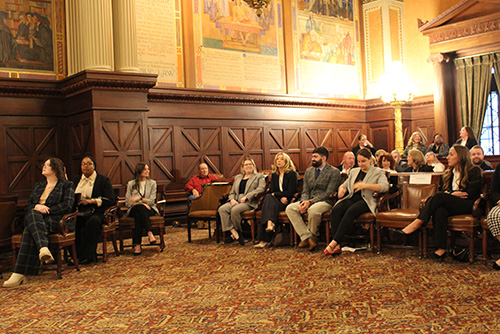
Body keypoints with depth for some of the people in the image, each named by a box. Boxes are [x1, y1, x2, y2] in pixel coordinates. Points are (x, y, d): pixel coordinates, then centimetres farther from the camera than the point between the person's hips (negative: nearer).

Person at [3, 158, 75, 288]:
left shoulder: (66, 185, 13)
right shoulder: (38, 186, 30)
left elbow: (67, 205, -4)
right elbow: (27, 206, 21)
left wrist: (47, 209, -13)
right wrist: (36, 207, -4)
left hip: (55, 220, -4)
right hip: (34, 218, 4)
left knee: (29, 231, -34)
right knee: (32, 213, -35)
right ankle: (43, 249, -55)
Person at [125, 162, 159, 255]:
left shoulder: (152, 183, 13)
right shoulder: (131, 184, 12)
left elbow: (151, 201, 1)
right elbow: (127, 203, 3)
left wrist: (139, 198, -14)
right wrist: (142, 203, -12)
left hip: (149, 209, 0)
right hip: (134, 209, 0)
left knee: (138, 214, -35)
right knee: (140, 207, -37)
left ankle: (137, 244, -45)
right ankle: (150, 233, -50)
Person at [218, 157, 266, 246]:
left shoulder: (259, 176, 12)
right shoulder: (237, 177, 29)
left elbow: (261, 189, -7)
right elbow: (232, 192, 25)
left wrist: (246, 197, -15)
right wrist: (232, 199, -1)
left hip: (249, 202, -5)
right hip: (236, 201, 5)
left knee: (235, 210, -35)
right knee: (222, 209, -24)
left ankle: (238, 231, -12)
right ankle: (233, 232, -29)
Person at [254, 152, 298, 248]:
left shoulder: (292, 174, 1)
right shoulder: (274, 175, 19)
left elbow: (290, 193, -7)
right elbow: (272, 191, 10)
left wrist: (275, 194, -4)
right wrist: (281, 197, -9)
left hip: (287, 202, -5)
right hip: (277, 201, 5)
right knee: (268, 197, -29)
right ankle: (270, 223, -46)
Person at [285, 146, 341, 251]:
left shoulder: (334, 172, -4)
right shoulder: (308, 171, 17)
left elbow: (329, 193, -12)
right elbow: (305, 191, 14)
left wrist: (310, 201, -20)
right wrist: (304, 201, -10)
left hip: (325, 201, -6)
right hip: (309, 201, 6)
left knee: (313, 210, -38)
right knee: (290, 208, -18)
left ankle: (312, 235, -10)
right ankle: (306, 237, -20)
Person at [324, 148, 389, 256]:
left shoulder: (378, 172, 10)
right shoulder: (354, 171, 28)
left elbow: (385, 186, -8)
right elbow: (344, 185, 31)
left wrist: (365, 185, -20)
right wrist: (341, 189, 4)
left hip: (366, 200, -4)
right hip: (351, 198, 5)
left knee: (351, 211, -37)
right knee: (336, 210, -29)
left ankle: (334, 242, -40)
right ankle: (337, 247, -36)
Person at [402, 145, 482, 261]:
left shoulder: (474, 171, 4)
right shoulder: (449, 172, 23)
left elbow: (470, 194, -6)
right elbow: (443, 190, 19)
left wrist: (449, 194, -5)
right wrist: (452, 194, -3)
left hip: (468, 206, -5)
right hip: (449, 205, 5)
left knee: (440, 197, -32)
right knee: (439, 211, -34)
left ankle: (417, 223, -37)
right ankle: (441, 248, -41)